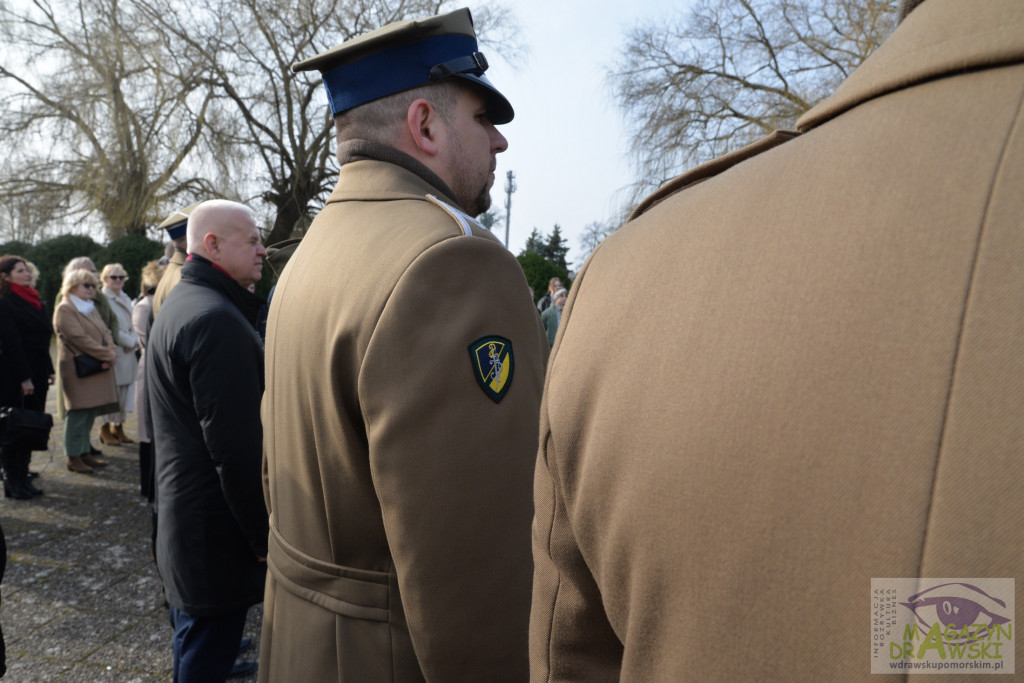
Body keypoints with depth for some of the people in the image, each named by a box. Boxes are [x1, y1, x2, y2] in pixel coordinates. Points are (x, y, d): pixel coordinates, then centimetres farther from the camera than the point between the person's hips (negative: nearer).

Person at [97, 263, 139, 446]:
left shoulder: (126, 299, 17)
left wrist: (134, 341, -2)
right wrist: (129, 341, -10)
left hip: (128, 354, 7)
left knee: (126, 390, 10)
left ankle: (118, 427, 20)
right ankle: (105, 429, 11)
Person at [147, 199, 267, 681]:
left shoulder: (180, 304, 12)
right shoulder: (217, 320, -23)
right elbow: (237, 446, -26)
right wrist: (264, 538, -18)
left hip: (181, 517, 11)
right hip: (216, 530, -11)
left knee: (194, 643, 26)